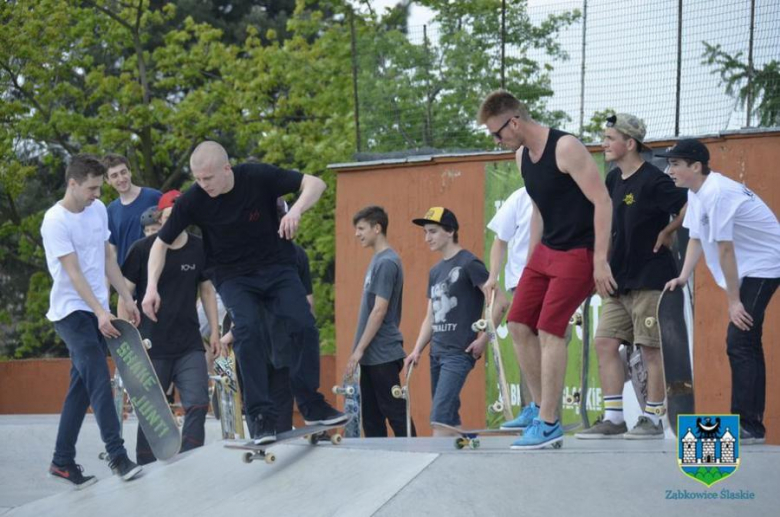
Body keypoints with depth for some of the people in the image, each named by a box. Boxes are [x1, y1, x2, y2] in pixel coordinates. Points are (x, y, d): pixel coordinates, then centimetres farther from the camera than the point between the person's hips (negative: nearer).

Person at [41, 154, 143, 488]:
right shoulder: (55, 221, -14)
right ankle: (116, 455, -16)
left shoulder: (98, 209, 8)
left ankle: (62, 461, 14)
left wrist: (127, 299, 13)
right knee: (99, 382, -15)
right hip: (71, 311, -7)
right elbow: (74, 272, -18)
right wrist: (101, 313, -24)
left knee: (82, 386, 8)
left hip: (96, 312, 7)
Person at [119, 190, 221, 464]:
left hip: (190, 345, 2)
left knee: (198, 405, -10)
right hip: (152, 346, -2)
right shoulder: (142, 250, -5)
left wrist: (215, 330, 12)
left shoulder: (199, 249, 4)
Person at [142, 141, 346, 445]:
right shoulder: (192, 201, -15)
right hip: (233, 276, -1)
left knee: (303, 325, -17)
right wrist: (152, 286, -16)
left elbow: (315, 184, -13)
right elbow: (162, 243, -3)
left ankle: (312, 407, -3)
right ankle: (261, 416, -22)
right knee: (248, 330, -25)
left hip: (276, 268, 1)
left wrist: (297, 210, -33)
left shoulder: (258, 177, -18)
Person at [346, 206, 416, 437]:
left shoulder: (386, 262, -14)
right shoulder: (377, 260, 14)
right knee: (371, 417, 9)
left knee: (395, 413, -6)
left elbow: (379, 311, -18)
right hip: (372, 355, 9)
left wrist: (359, 350, -16)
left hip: (382, 355, -9)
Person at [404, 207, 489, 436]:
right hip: (437, 352, 9)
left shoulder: (469, 264, -8)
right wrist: (417, 350, 10)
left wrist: (483, 339, -15)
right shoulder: (435, 271, 16)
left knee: (440, 416, -15)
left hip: (459, 352, -9)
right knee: (450, 417, 10)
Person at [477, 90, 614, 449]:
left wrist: (600, 260, -22)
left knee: (550, 331, -13)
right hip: (546, 251, 9)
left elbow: (602, 200, -20)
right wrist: (530, 259, 18)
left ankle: (549, 425, -7)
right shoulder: (522, 156, 8)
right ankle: (540, 407, 15)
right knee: (519, 325, 5)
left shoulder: (566, 148, -18)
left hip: (578, 254, -9)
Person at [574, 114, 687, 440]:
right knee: (605, 343, 3)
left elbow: (690, 206, -24)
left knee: (651, 349, -2)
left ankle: (652, 420, 5)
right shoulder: (614, 180, 11)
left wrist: (666, 233, -12)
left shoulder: (652, 180, -14)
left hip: (650, 279, -8)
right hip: (620, 279, 8)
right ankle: (613, 419, 6)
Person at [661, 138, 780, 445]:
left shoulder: (716, 194, -26)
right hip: (749, 270, 11)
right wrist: (683, 277, -2)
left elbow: (725, 250, -23)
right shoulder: (696, 193, 6)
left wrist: (733, 300, -20)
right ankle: (752, 425, 21)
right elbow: (696, 238, 11)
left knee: (740, 342, -15)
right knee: (746, 344, 14)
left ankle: (747, 425, -15)